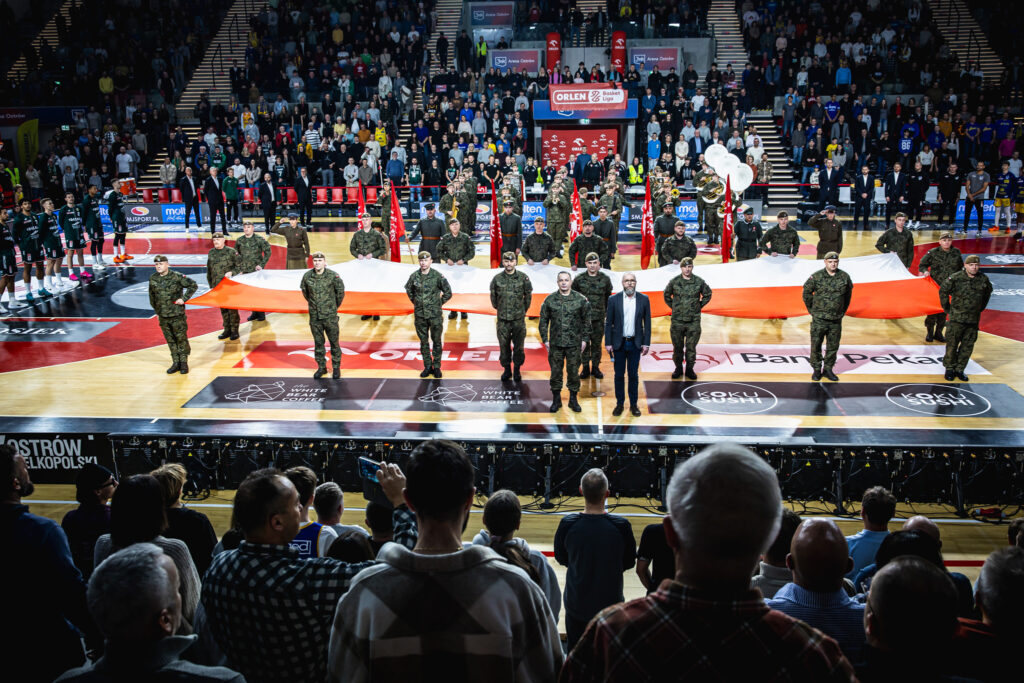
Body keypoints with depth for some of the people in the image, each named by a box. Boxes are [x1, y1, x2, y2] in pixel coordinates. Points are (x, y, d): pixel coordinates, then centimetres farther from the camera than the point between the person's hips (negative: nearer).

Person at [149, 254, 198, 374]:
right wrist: (157, 311, 18)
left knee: (181, 339, 3)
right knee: (170, 341, 10)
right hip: (163, 317, 4)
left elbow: (193, 285, -5)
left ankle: (184, 363, 13)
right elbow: (152, 296, 17)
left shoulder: (177, 277, -10)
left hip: (177, 315, -4)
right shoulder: (153, 279, 5)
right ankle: (176, 363, 19)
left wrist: (184, 299, -11)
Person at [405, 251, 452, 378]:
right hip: (420, 314, 3)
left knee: (436, 341, 4)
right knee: (423, 341, 10)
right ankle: (427, 366, 20)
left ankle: (436, 367, 14)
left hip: (435, 314, -3)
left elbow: (448, 292, 1)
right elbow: (408, 290, 19)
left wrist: (439, 303, 2)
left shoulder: (437, 276, -8)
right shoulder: (414, 276, 0)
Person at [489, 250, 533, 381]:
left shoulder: (523, 278, -3)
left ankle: (517, 370, 20)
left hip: (519, 320, -1)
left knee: (519, 346, 6)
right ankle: (507, 370, 20)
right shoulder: (497, 279, 0)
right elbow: (493, 297, 13)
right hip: (502, 320, 1)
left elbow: (528, 296, 7)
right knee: (504, 346, 7)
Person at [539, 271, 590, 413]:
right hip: (555, 344, 1)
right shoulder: (550, 299, 1)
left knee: (573, 372, 6)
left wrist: (584, 340, 1)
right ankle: (556, 400, 21)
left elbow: (587, 321, 5)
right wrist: (545, 339, 3)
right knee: (555, 372, 7)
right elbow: (543, 321, 6)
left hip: (574, 344, -1)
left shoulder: (580, 299, -1)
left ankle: (573, 399, 21)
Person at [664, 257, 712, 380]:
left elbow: (707, 295, 15)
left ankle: (690, 369, 18)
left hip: (694, 321, 0)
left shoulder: (699, 281, -1)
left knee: (691, 347, 5)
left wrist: (699, 306, 7)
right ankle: (678, 368, 22)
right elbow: (667, 295, 15)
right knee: (677, 346, 8)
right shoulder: (674, 281, -1)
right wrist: (673, 307, 8)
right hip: (677, 320, 0)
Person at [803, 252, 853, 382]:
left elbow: (848, 294, 17)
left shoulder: (844, 277, 2)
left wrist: (843, 311, 16)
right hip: (819, 319, -2)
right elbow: (806, 292, 4)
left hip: (836, 320, 2)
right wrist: (812, 310, 5)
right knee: (816, 345, 1)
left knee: (833, 346, 8)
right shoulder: (816, 276, -6)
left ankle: (828, 369, 21)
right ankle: (816, 369, 13)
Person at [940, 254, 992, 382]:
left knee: (968, 346, 7)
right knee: (952, 344, 0)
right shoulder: (956, 278, -11)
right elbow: (943, 291, 1)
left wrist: (980, 308, 20)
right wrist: (947, 308, 3)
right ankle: (949, 368, 13)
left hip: (973, 319, 4)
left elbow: (988, 293, 22)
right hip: (957, 318, -4)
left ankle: (960, 369, 17)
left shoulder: (983, 279, 2)